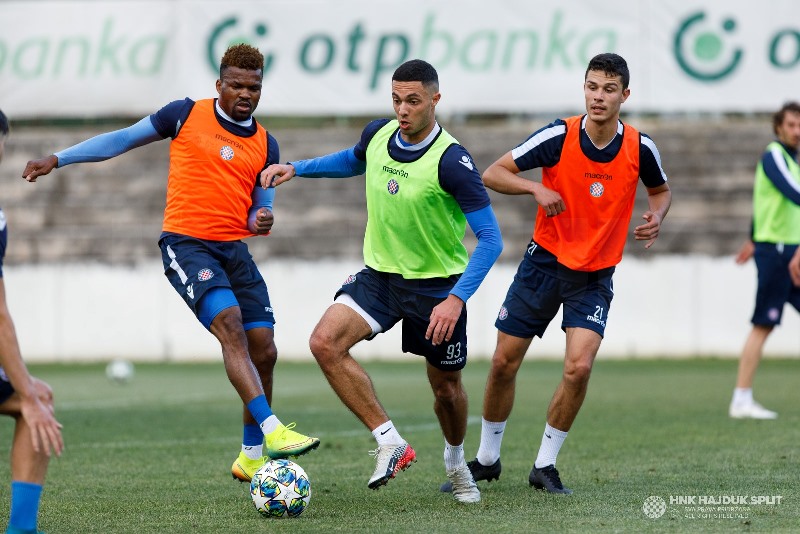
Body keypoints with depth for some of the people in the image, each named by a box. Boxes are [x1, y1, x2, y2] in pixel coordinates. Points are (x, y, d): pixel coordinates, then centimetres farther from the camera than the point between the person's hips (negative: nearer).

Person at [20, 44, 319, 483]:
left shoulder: (265, 145, 11)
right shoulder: (187, 115, 0)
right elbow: (124, 139, 8)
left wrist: (262, 221, -7)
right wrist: (57, 159, 5)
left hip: (234, 249, 5)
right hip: (186, 244, -5)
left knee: (264, 352, 1)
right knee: (231, 327, -25)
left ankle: (252, 456, 17)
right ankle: (273, 431, -34)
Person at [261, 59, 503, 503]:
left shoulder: (451, 161, -23)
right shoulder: (378, 134, -5)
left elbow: (490, 238, -22)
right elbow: (353, 161, 22)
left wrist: (457, 298, -31)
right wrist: (296, 168, 12)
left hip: (437, 284, -4)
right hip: (379, 274, 4)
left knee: (445, 386, 10)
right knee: (326, 342, -20)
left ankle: (455, 461, 42)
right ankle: (389, 441, -14)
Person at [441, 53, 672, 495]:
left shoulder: (640, 148, -9)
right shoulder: (558, 136, -15)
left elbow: (660, 190, 12)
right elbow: (493, 174, -11)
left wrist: (656, 217, -9)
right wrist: (537, 188, -27)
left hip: (595, 276, 0)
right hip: (545, 261, 0)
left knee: (579, 367, -18)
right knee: (504, 363, 3)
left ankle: (545, 464, 0)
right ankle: (487, 458, 25)